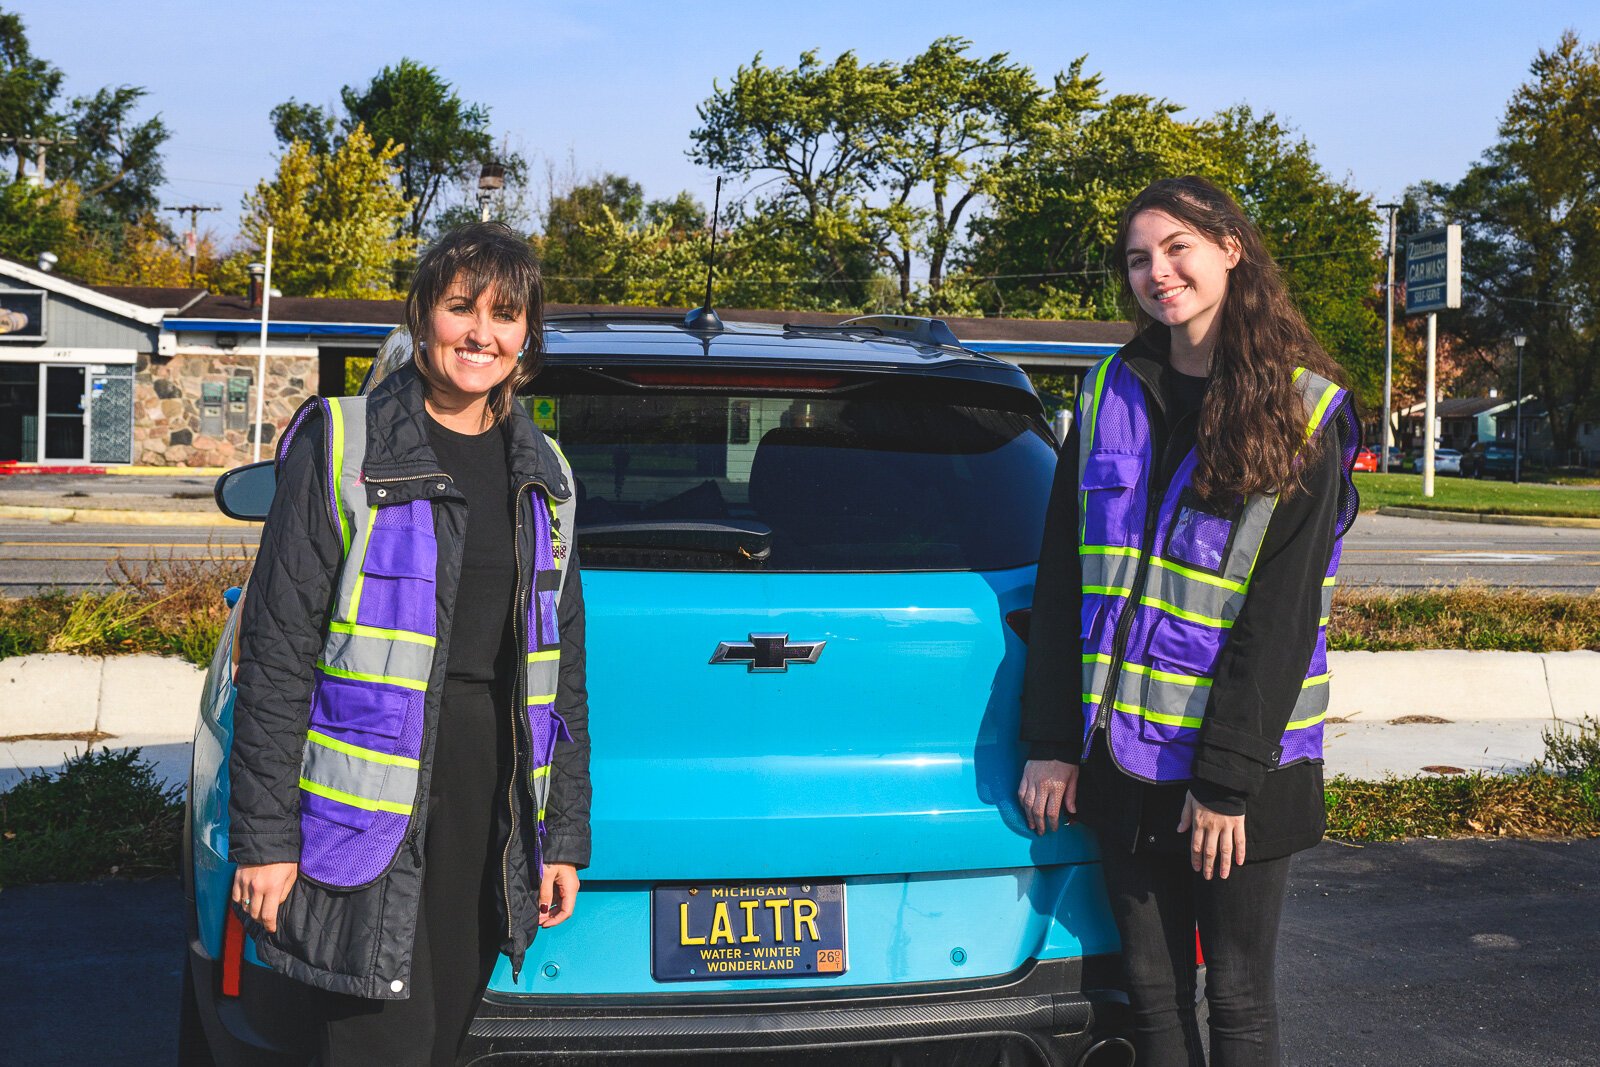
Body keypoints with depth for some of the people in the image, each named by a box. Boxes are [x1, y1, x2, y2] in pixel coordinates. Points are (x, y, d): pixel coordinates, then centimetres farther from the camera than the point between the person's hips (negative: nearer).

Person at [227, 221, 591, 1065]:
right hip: (374, 801, -5)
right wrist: (263, 835, -9)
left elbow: (563, 665, 16)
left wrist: (566, 834, 12)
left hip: (495, 801, 5)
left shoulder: (541, 476, 13)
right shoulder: (342, 446, -2)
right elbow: (276, 647, -5)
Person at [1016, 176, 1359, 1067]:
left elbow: (1282, 614, -10)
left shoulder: (1304, 414, -5)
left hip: (1238, 763, -4)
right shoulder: (1114, 393, 7)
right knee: (1153, 993, 12)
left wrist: (1229, 778, -14)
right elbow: (1064, 576, 6)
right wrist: (1052, 741, 1)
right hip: (1124, 755, 4)